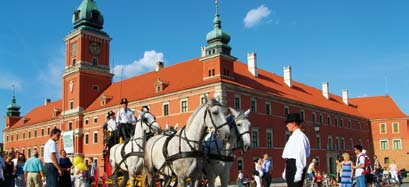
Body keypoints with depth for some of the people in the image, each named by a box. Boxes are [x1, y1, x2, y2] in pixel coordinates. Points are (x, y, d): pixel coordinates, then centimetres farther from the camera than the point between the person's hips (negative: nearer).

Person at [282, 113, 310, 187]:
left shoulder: (300, 136, -13)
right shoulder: (293, 136, 17)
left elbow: (301, 155, -19)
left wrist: (299, 172, -23)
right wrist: (286, 170, 21)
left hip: (296, 166, -10)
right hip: (290, 165, 10)